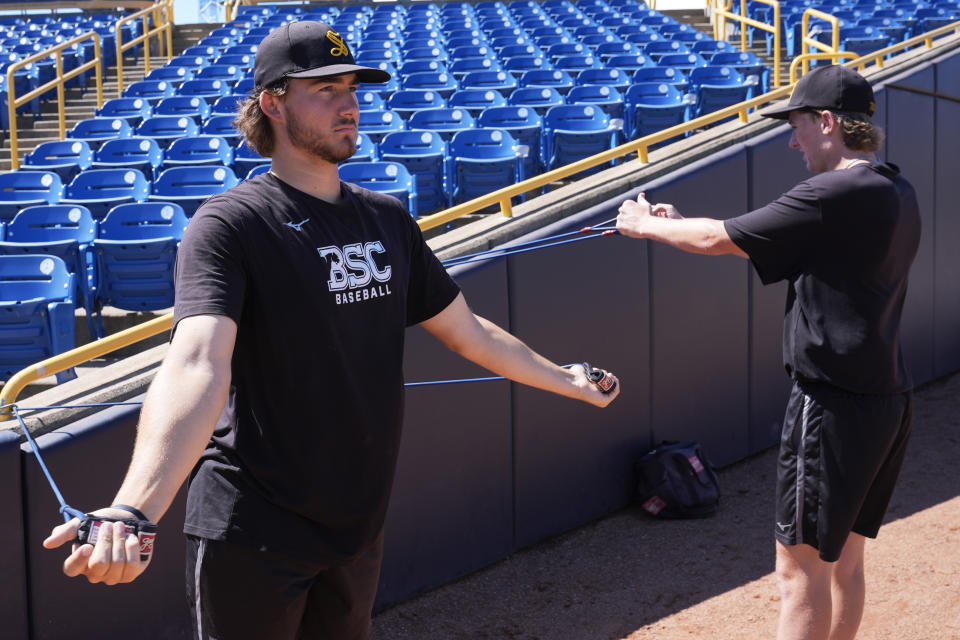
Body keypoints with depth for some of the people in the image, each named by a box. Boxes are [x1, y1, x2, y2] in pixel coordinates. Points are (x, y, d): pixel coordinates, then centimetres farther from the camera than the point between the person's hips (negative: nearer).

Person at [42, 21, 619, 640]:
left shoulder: (387, 218, 8)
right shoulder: (230, 224, -15)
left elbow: (466, 330, 19)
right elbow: (198, 366, -31)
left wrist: (563, 379, 26)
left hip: (359, 522, 6)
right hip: (253, 536, -6)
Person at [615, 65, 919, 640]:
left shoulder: (834, 195, -18)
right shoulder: (898, 193, 11)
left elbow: (720, 240, -13)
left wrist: (646, 225, 5)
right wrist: (681, 223, 16)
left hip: (834, 403, -9)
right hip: (888, 400, 9)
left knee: (802, 565, -2)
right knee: (844, 558, 18)